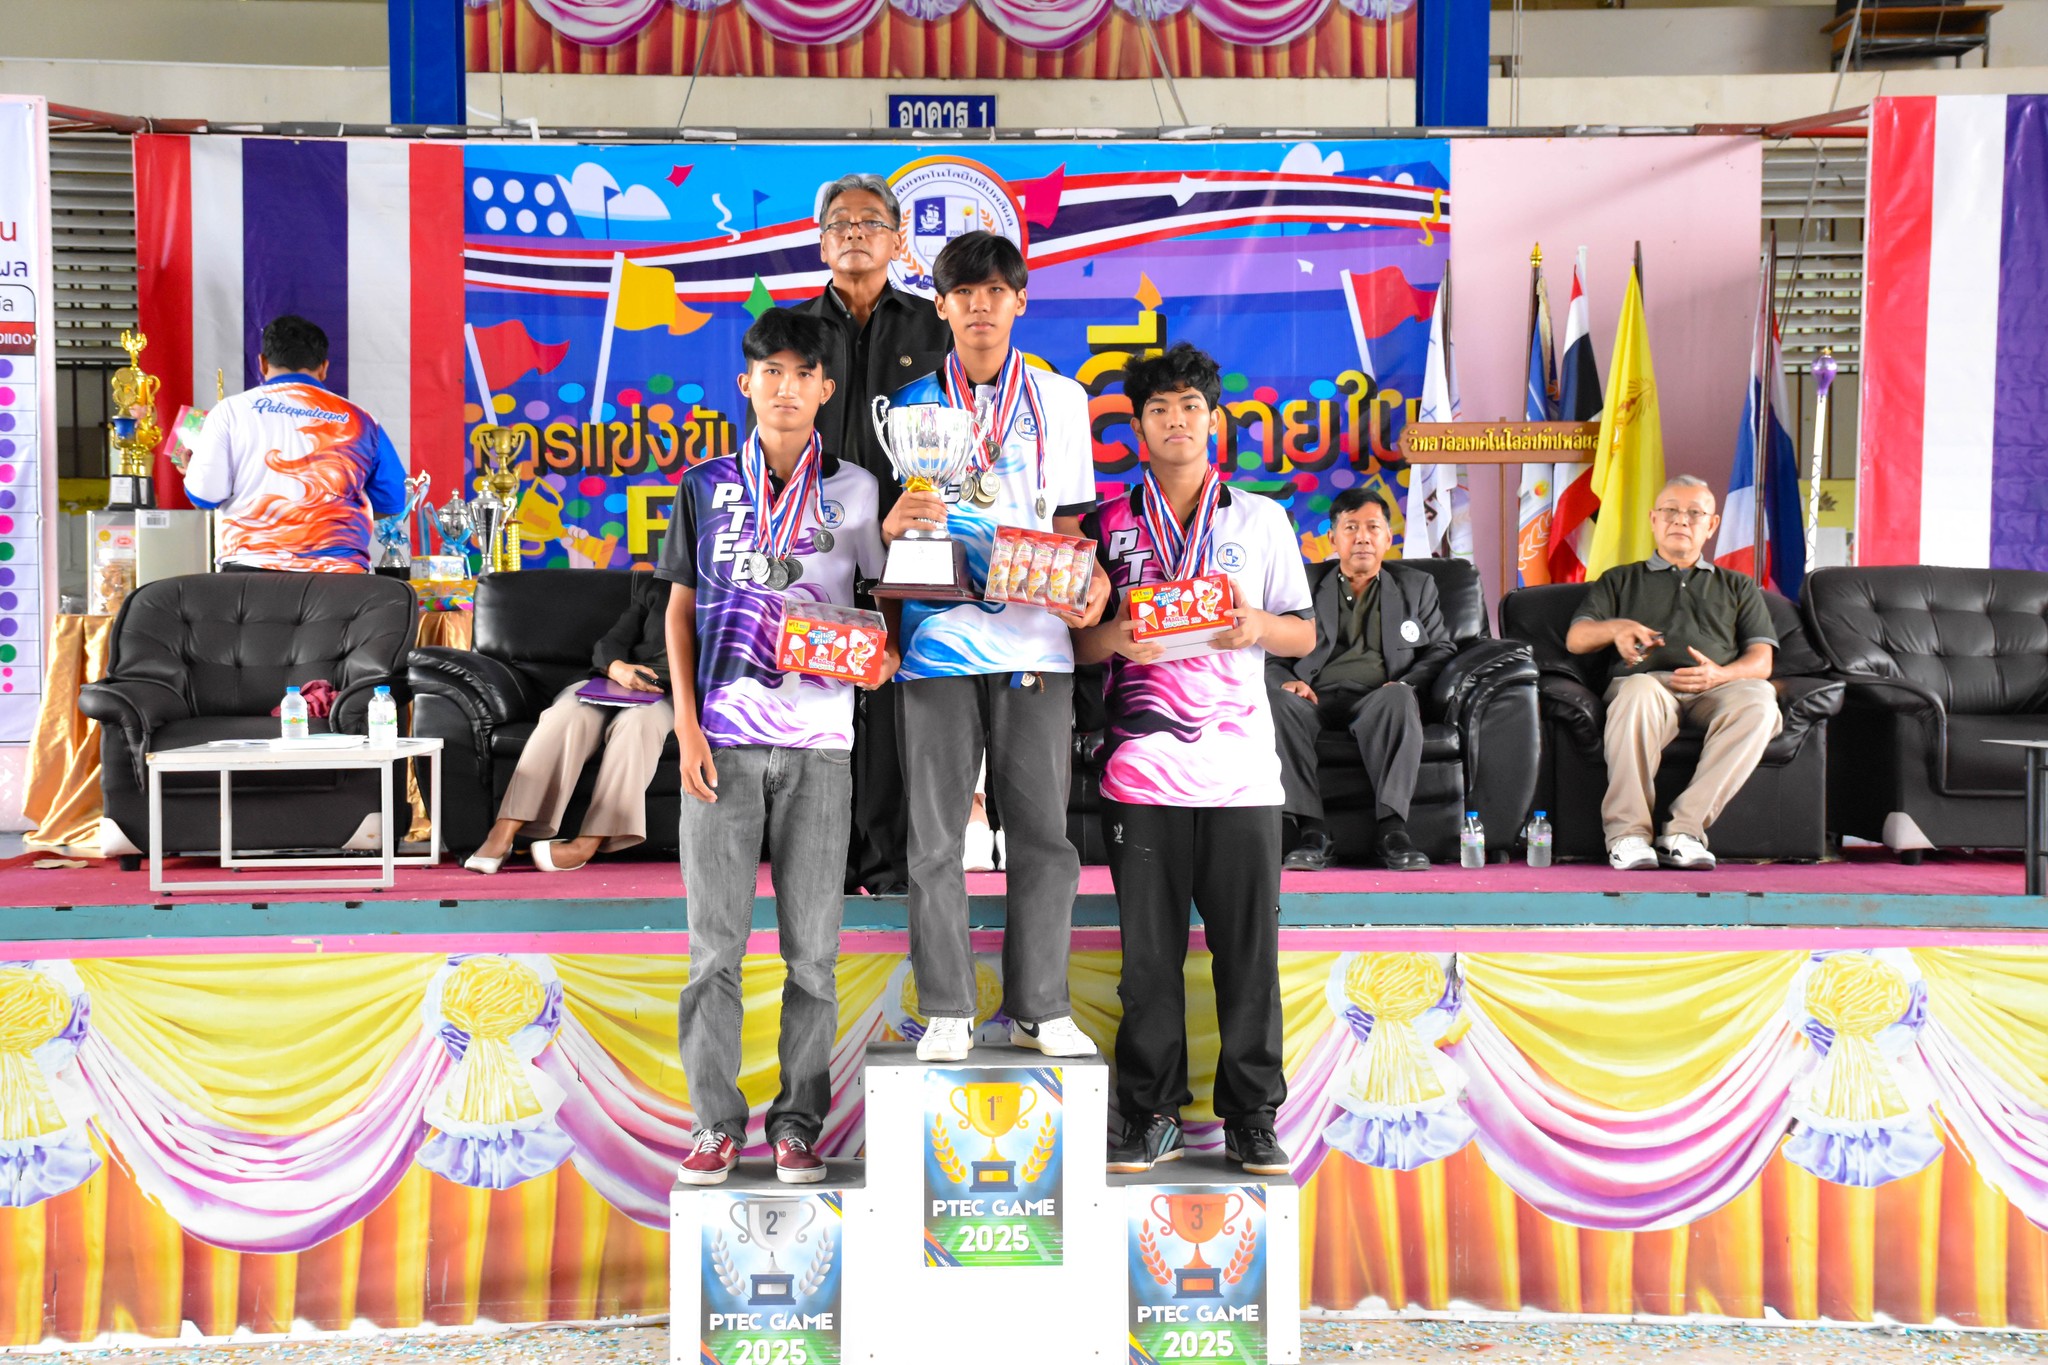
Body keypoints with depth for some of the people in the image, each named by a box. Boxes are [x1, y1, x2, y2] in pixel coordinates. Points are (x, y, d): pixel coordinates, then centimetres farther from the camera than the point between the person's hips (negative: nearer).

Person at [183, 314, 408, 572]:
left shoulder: (232, 410, 8)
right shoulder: (359, 420, 11)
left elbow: (205, 494, 3)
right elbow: (392, 502, 14)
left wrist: (191, 470, 27)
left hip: (252, 564, 0)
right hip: (338, 570, 0)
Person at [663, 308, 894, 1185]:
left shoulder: (855, 491, 6)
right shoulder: (706, 486, 9)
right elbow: (681, 610, 9)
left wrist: (880, 652, -12)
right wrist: (687, 727, 0)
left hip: (818, 741, 0)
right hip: (723, 739, 1)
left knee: (812, 945, 4)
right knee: (715, 939, 2)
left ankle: (798, 1122, 14)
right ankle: (716, 1121, 12)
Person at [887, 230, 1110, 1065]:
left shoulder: (1062, 400, 13)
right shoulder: (910, 406, 10)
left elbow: (1071, 523, 14)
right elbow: (887, 530, 9)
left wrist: (1093, 580, -5)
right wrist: (894, 525, -14)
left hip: (1034, 636, 1)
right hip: (939, 633, 0)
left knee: (1041, 828, 2)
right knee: (936, 833, 0)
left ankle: (1040, 1007, 13)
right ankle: (947, 1011, 10)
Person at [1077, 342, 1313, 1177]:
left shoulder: (1261, 519, 11)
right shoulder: (1109, 522, 10)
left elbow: (1305, 635, 11)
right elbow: (1078, 644, 10)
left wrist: (1258, 626, -10)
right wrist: (1115, 637, -12)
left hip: (1240, 769, 0)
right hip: (1141, 767, 0)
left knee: (1249, 950, 2)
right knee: (1149, 952, 4)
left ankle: (1251, 1116, 13)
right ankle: (1152, 1115, 15)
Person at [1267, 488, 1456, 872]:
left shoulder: (1416, 586, 22)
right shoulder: (1303, 584, 20)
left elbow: (1441, 649, 16)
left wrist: (1408, 684, -5)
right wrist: (1286, 680, -10)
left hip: (1377, 699, 0)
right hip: (1317, 698, 0)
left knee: (1398, 699, -38)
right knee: (1277, 700, -35)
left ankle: (1393, 830, -41)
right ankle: (1311, 830, -36)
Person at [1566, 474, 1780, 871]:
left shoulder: (1738, 587, 31)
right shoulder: (1620, 580, 30)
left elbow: (1761, 659, 16)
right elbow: (1576, 639, 16)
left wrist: (1720, 674, -7)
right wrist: (1616, 628, -8)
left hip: (1717, 690, 1)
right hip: (1649, 680, -1)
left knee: (1758, 699, -36)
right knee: (1638, 691, -40)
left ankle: (1685, 827, -38)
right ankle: (1628, 833, -40)